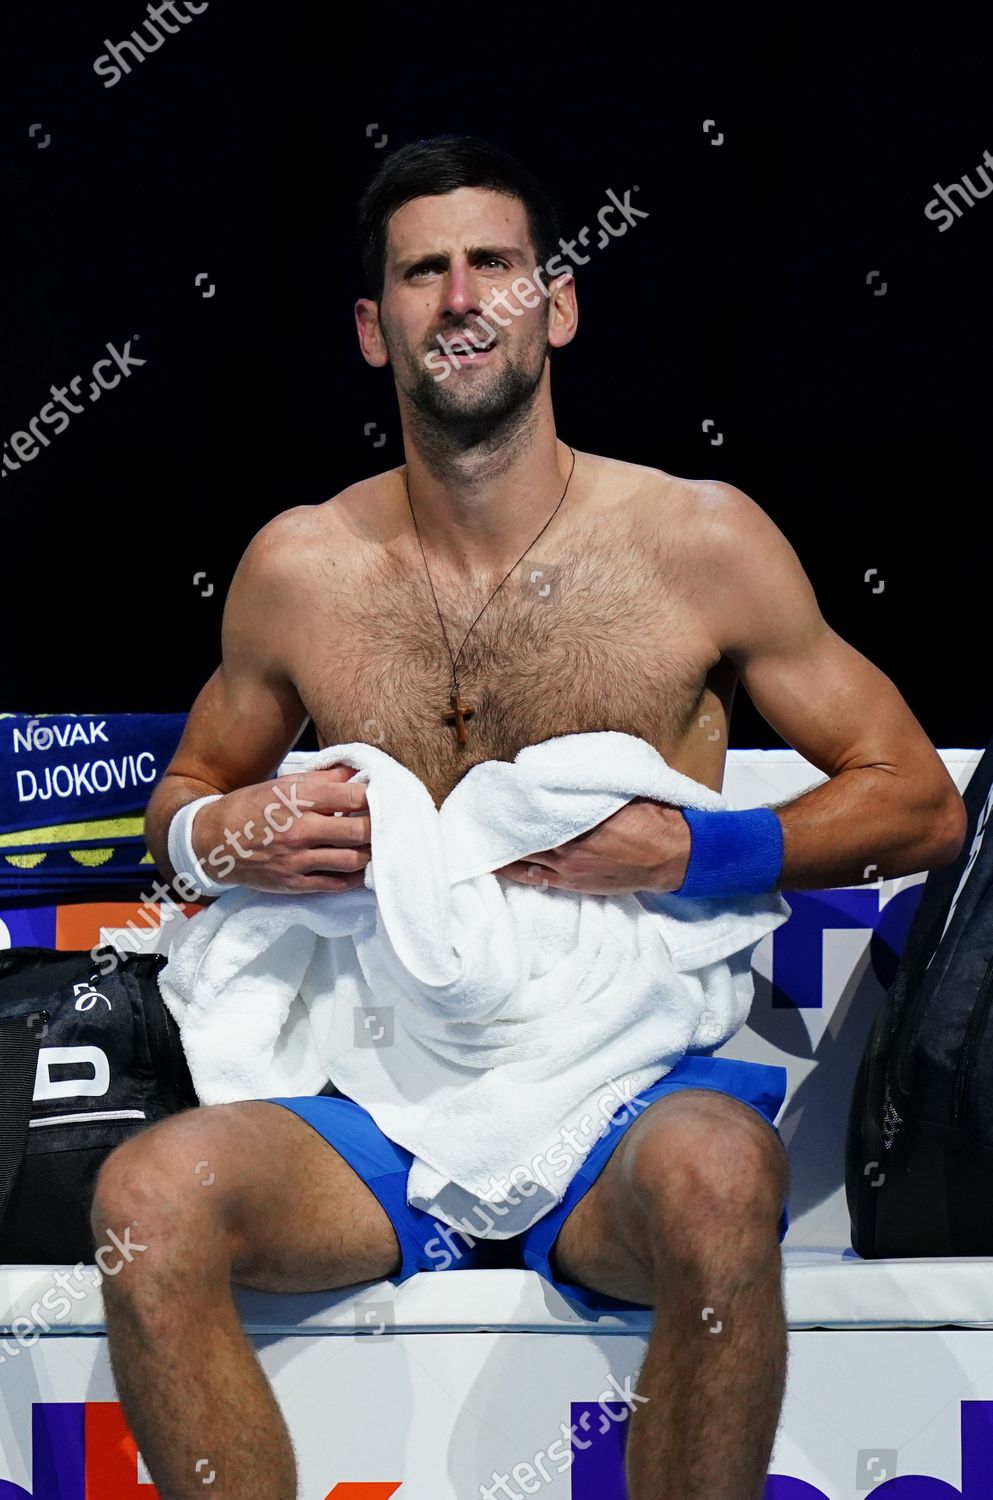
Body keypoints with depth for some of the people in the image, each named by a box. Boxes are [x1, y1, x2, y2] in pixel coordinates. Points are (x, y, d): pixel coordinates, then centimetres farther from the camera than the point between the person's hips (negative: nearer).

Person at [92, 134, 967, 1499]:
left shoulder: (700, 541, 1)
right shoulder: (298, 569, 8)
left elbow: (921, 803, 7)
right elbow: (182, 797, 24)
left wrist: (691, 853, -9)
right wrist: (223, 836, -1)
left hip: (637, 1088, -2)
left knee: (716, 1182, -38)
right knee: (150, 1196, -28)